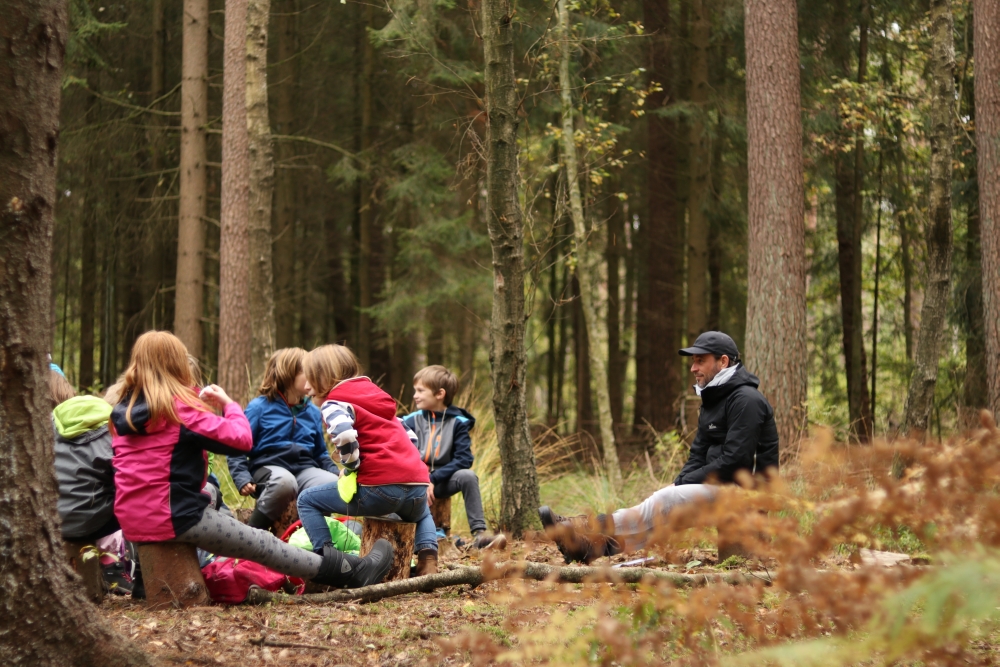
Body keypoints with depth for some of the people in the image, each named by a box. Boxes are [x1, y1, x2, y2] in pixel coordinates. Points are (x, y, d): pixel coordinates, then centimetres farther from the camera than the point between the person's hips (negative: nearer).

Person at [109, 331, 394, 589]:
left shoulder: (123, 411, 6)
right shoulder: (178, 407, -15)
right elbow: (240, 439, -16)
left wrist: (201, 407, 12)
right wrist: (229, 404, 2)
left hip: (131, 522, 7)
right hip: (174, 518, -7)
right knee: (262, 544, 3)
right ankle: (354, 572, 10)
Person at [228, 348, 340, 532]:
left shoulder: (313, 412, 16)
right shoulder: (259, 407, 1)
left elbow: (321, 453, 22)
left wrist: (337, 472, 2)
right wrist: (242, 478, -15)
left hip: (305, 469, 4)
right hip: (268, 467, -4)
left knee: (335, 485, -30)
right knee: (284, 481, -42)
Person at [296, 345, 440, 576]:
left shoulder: (334, 403, 3)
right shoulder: (377, 397, 28)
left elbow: (344, 435, -19)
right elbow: (411, 437, 28)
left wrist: (351, 467, -2)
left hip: (378, 488, -7)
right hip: (418, 486, 7)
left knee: (307, 500, 13)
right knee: (421, 514, 43)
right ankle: (427, 557, 14)